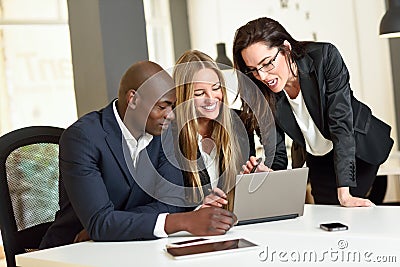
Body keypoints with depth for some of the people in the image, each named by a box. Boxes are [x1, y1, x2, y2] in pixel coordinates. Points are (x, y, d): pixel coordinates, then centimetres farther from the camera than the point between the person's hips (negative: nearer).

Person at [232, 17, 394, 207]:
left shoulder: (325, 57, -29)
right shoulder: (261, 91, -19)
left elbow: (341, 122, -33)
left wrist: (344, 194, -39)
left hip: (360, 148, -3)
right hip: (317, 161, 3)